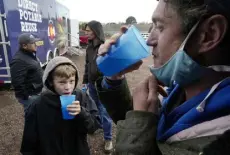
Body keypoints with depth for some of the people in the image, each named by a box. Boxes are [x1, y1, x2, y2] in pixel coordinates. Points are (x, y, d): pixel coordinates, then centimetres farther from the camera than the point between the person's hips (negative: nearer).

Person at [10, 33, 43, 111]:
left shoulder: (30, 54, 7)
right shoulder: (19, 60, -25)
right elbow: (17, 83, -27)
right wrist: (25, 96, -20)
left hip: (37, 92, 10)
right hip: (31, 96, -9)